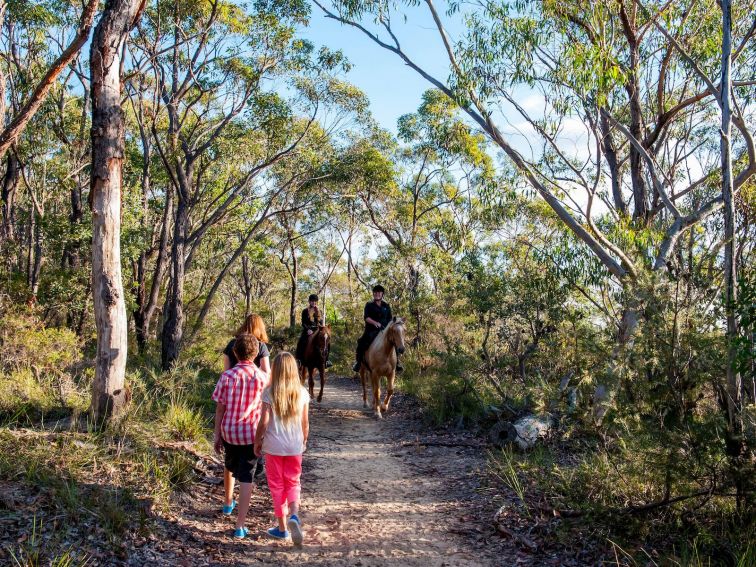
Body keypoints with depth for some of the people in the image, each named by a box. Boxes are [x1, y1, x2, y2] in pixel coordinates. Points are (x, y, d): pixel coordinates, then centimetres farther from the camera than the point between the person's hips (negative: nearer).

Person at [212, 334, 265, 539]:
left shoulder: (227, 376, -10)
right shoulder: (262, 377, -8)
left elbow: (220, 408, -6)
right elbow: (265, 410, -2)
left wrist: (217, 435, 4)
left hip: (229, 431, 2)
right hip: (251, 433, -1)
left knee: (230, 468, 27)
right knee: (246, 478, 1)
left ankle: (228, 503, 49)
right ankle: (240, 526, 0)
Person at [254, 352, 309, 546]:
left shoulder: (269, 393, -11)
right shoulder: (302, 393, -3)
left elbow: (264, 422, -12)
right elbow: (305, 423, 3)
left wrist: (257, 442, 3)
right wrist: (304, 441, 18)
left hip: (274, 446, -2)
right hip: (295, 446, 2)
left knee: (277, 486, 11)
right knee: (293, 482, 17)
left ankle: (282, 528, 17)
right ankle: (294, 515, -7)